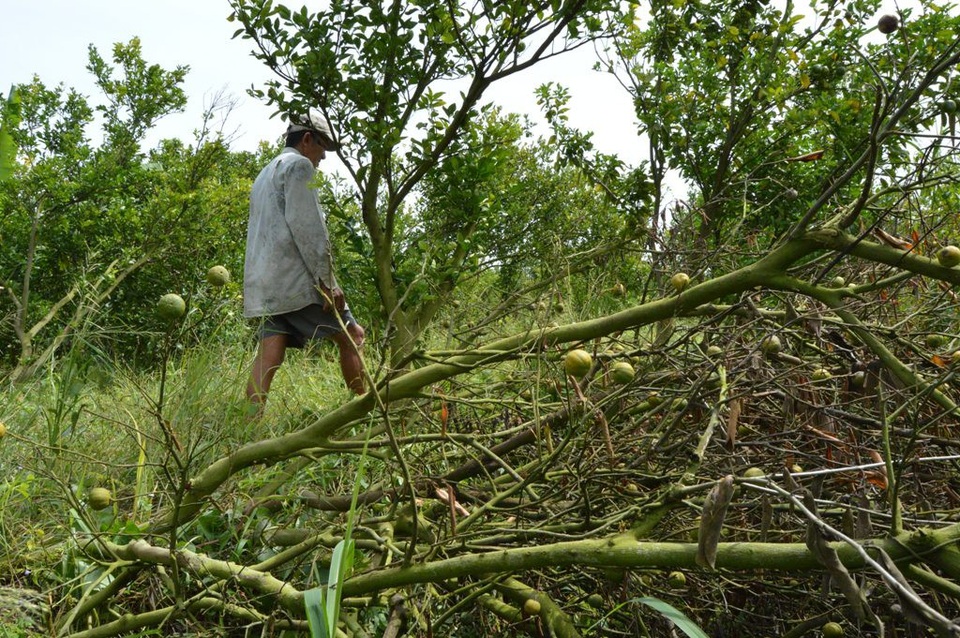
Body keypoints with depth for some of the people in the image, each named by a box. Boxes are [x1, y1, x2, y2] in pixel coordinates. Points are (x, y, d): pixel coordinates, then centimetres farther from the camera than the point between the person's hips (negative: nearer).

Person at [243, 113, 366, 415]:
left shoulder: (266, 173, 29)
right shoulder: (299, 165, -2)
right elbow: (306, 226, -13)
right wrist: (328, 281, -15)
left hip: (264, 283, 9)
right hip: (296, 277, -9)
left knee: (269, 355, -1)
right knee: (351, 335, -2)